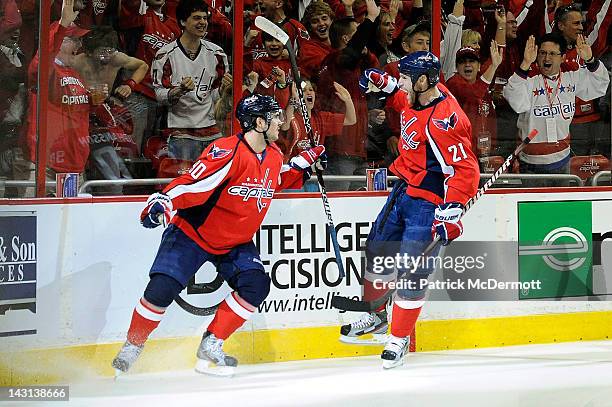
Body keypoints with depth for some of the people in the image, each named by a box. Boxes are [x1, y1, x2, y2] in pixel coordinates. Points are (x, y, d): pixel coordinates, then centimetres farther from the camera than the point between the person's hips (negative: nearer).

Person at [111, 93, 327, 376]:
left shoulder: (274, 156, 0)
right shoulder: (228, 153, -26)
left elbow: (277, 180, 23)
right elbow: (190, 183, -31)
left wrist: (303, 162, 11)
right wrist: (160, 204, -43)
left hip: (235, 243, 7)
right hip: (192, 234, -6)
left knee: (256, 285, -15)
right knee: (161, 289, -16)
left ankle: (210, 345, 0)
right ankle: (132, 345, 9)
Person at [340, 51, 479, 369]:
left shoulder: (442, 121, -29)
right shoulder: (418, 96, -3)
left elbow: (464, 170, -28)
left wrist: (450, 212, -30)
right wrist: (384, 84, 9)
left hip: (429, 202, -10)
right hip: (404, 188, 10)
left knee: (411, 270, -7)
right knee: (376, 249, 18)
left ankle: (399, 338, 10)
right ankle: (375, 315, 38)